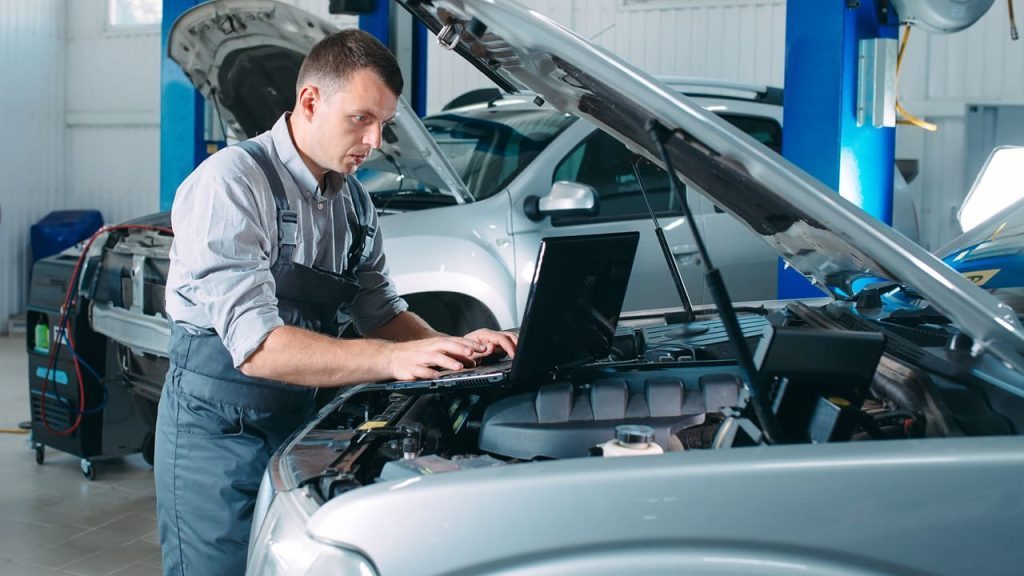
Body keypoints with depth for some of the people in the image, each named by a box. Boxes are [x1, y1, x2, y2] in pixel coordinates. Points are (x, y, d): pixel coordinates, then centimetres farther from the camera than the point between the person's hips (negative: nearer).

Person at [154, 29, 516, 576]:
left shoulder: (354, 203, 6)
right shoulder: (231, 182, -19)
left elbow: (381, 312, 13)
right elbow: (257, 346, -28)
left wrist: (457, 348, -7)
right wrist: (393, 359, -35)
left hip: (297, 420, 7)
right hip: (218, 428, -7)